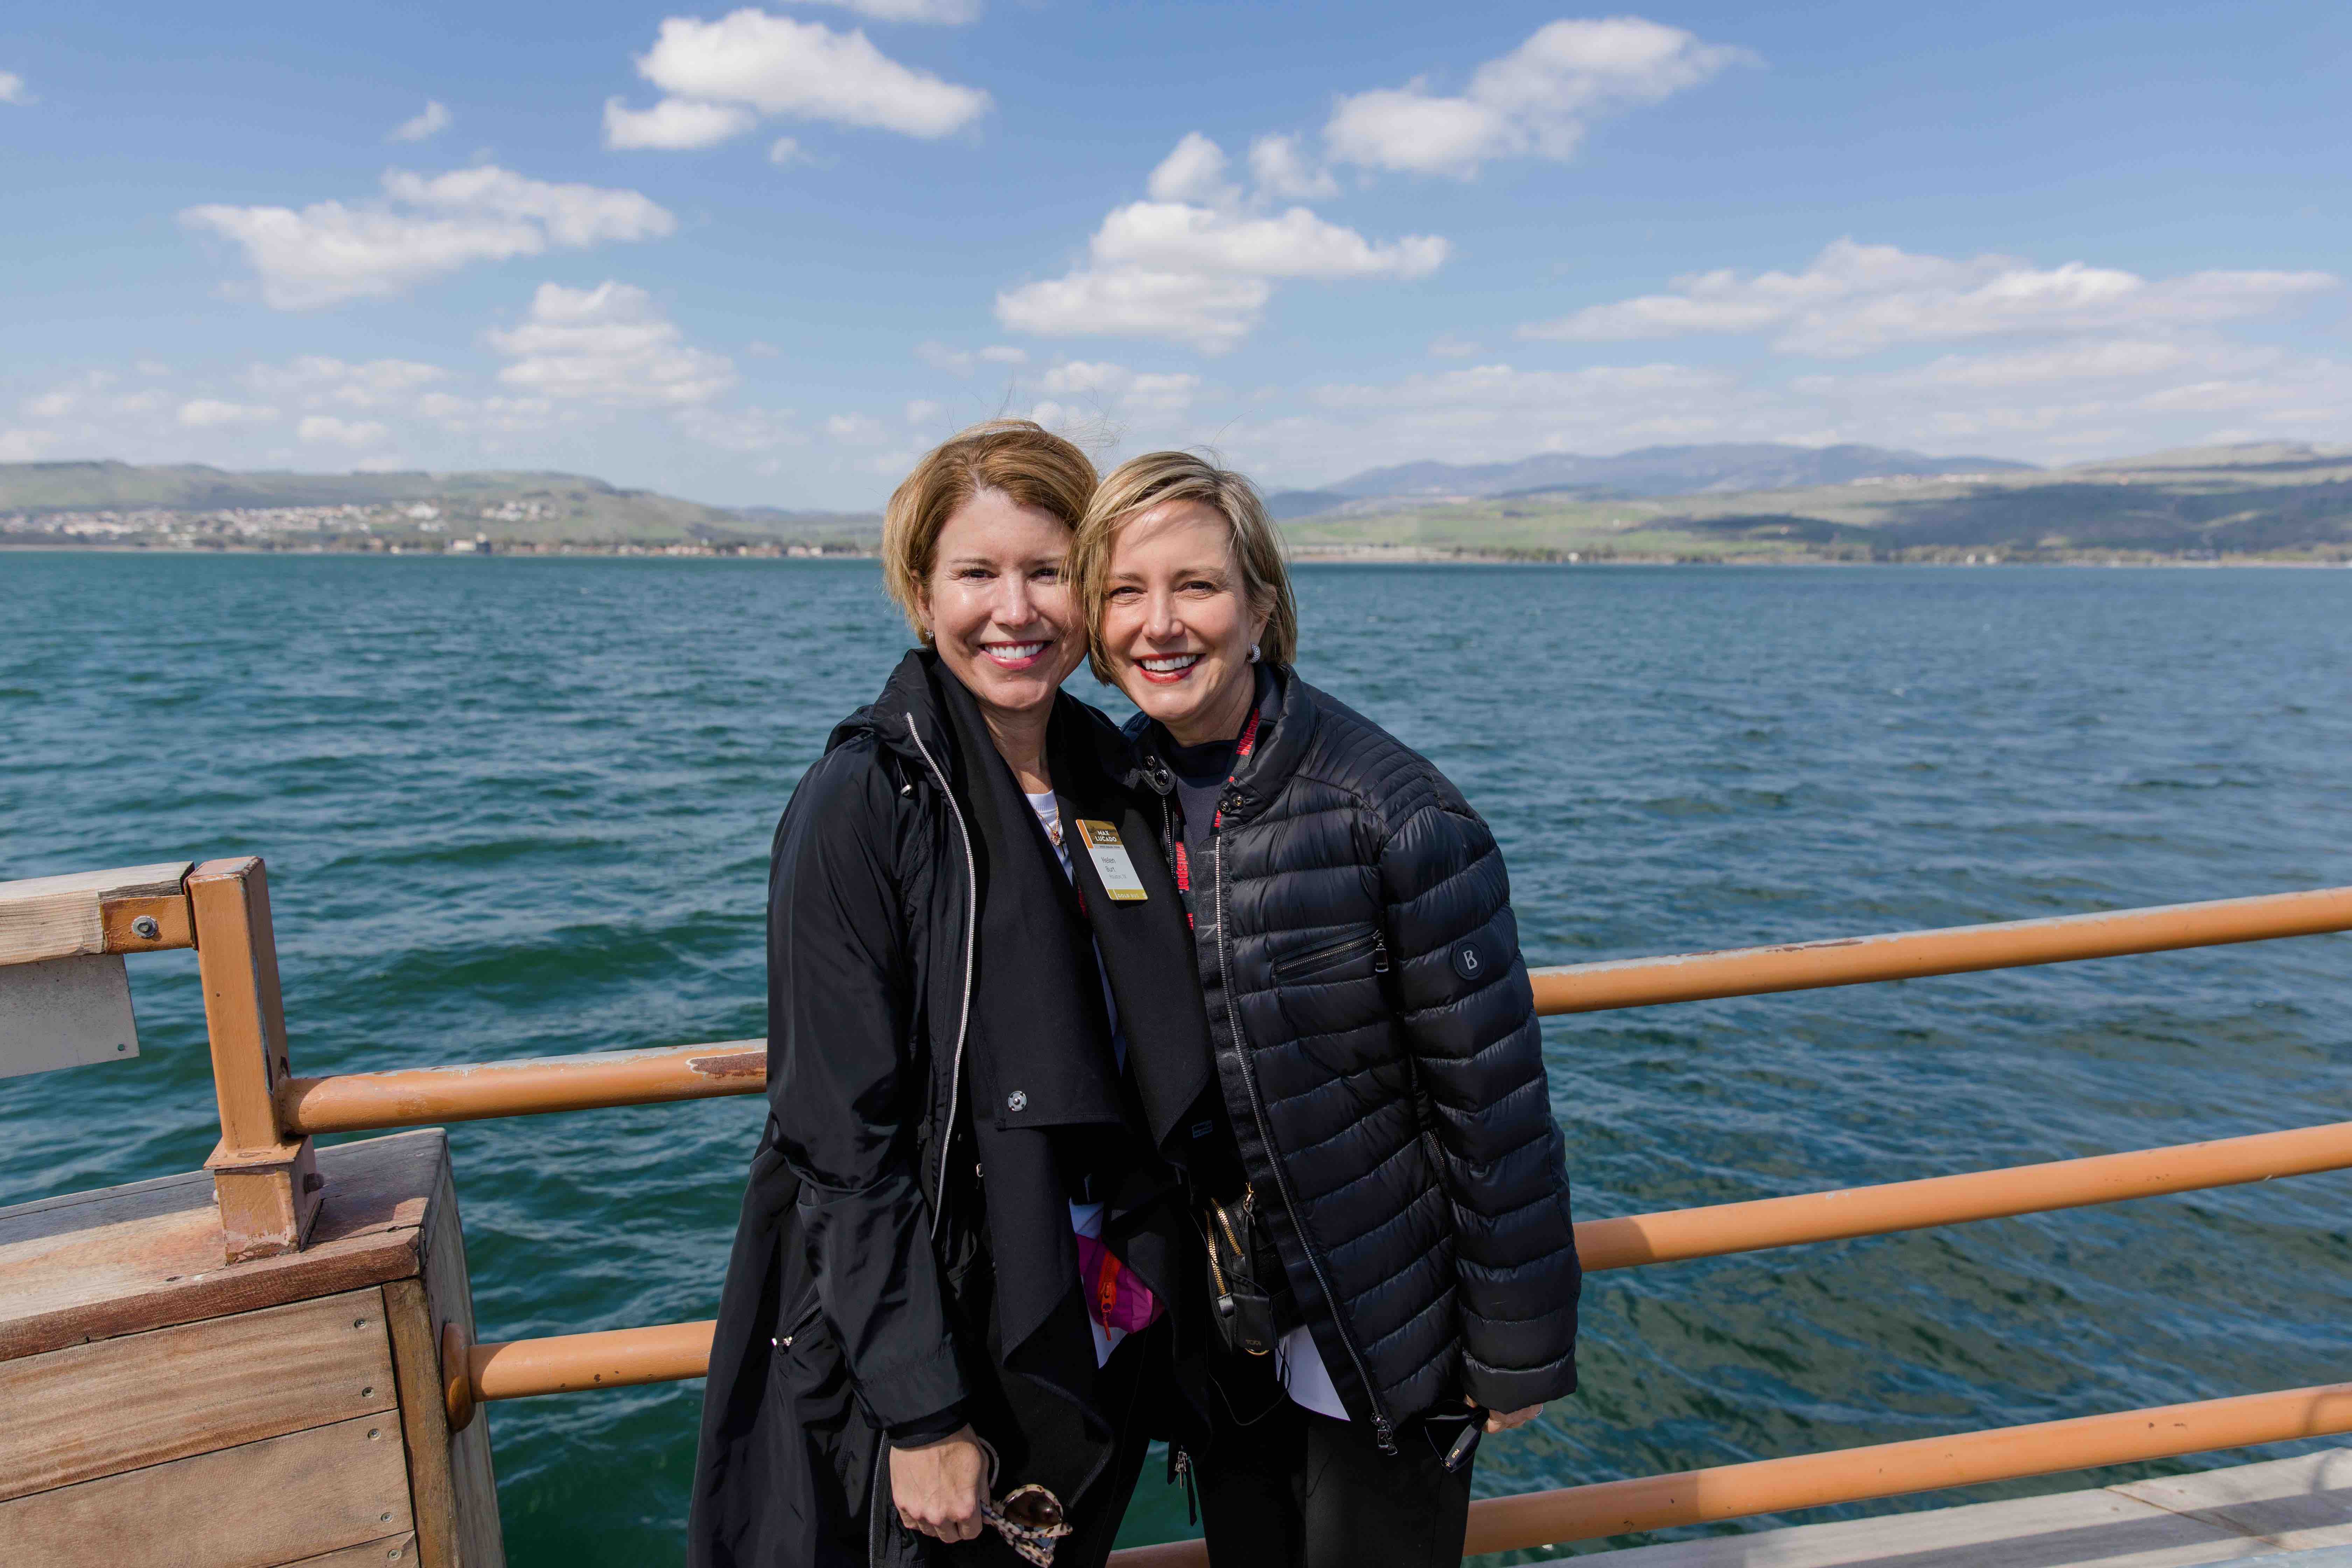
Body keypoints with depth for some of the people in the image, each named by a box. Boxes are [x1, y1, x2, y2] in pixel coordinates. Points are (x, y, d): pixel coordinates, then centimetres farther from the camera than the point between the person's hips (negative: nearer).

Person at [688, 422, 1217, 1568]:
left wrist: (1159, 1296, 8)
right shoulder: (863, 804, -17)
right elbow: (843, 1139, -18)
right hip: (906, 1364, -5)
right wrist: (926, 1417, -18)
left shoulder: (1116, 783, 1)